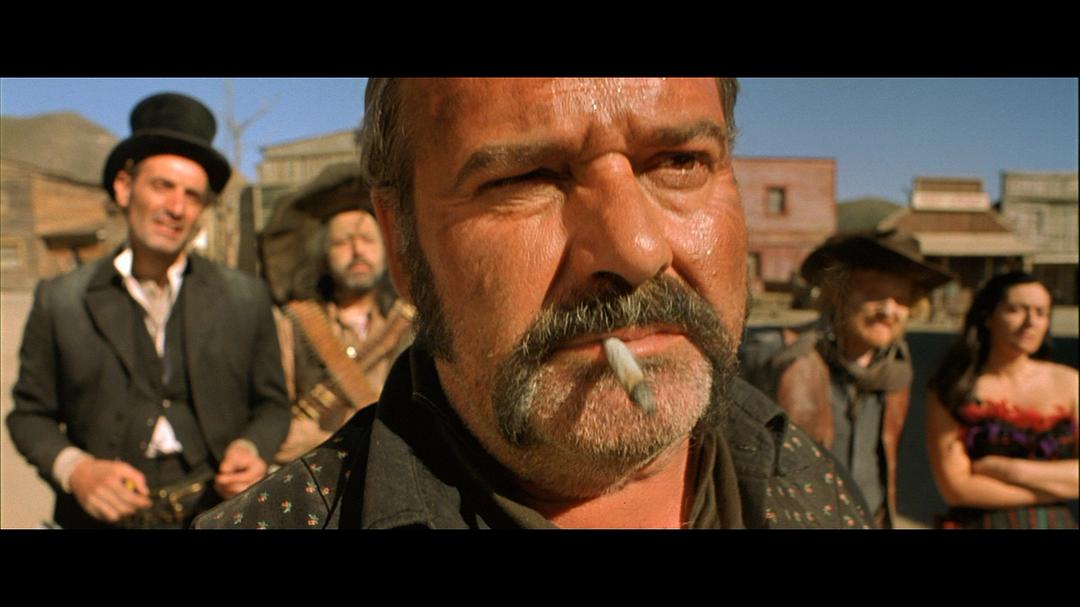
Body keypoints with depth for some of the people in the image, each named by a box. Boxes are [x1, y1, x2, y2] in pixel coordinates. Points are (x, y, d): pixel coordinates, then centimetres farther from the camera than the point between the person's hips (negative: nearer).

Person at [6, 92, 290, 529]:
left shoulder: (247, 298, 0)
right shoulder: (59, 301, -1)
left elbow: (272, 406, 5)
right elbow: (31, 415, 5)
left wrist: (251, 449, -14)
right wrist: (73, 469, -12)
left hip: (220, 513, 1)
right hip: (105, 515, 0)